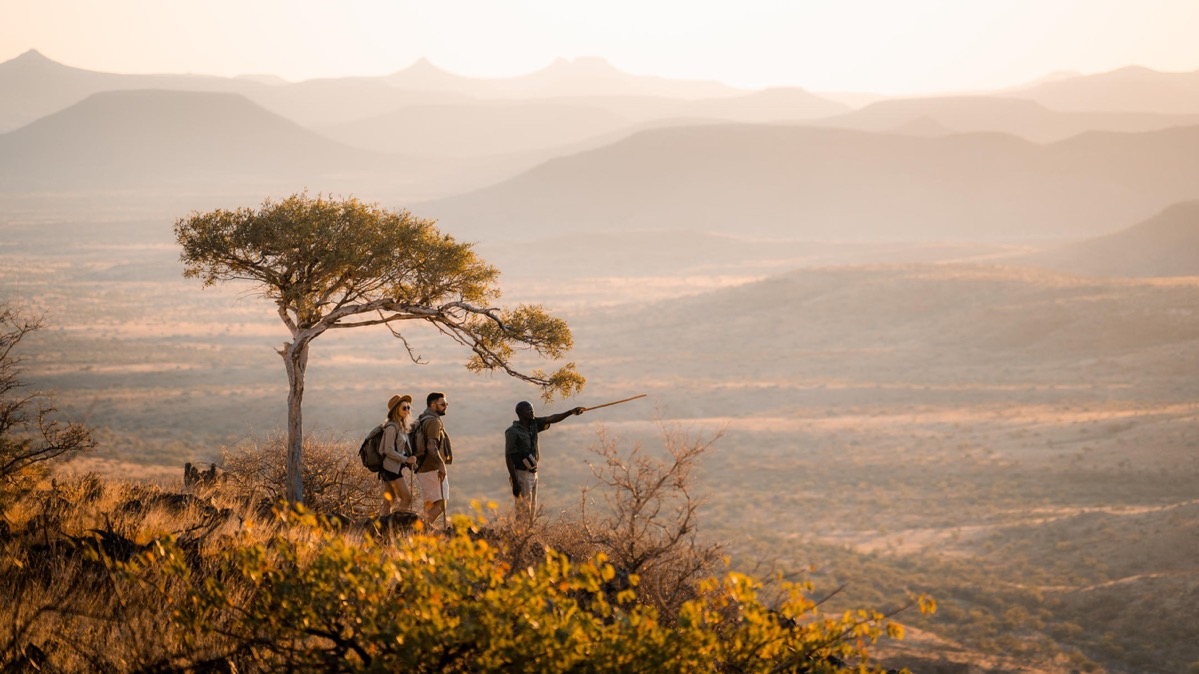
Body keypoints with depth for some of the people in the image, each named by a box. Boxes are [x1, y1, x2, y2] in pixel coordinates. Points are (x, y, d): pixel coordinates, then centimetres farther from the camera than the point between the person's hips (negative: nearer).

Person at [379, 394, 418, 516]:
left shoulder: (401, 427, 16)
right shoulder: (391, 427, -13)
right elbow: (389, 451, -18)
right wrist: (406, 460, -16)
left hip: (396, 468, 9)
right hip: (391, 468, -9)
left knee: (388, 501, 7)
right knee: (406, 498, -11)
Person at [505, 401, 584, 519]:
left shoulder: (534, 424, 7)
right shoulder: (513, 432, -14)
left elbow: (552, 419, -4)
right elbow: (508, 457, -16)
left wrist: (571, 412, -21)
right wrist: (514, 482, -20)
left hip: (533, 474, 8)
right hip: (521, 475, -8)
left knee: (532, 511, 12)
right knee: (523, 512, -8)